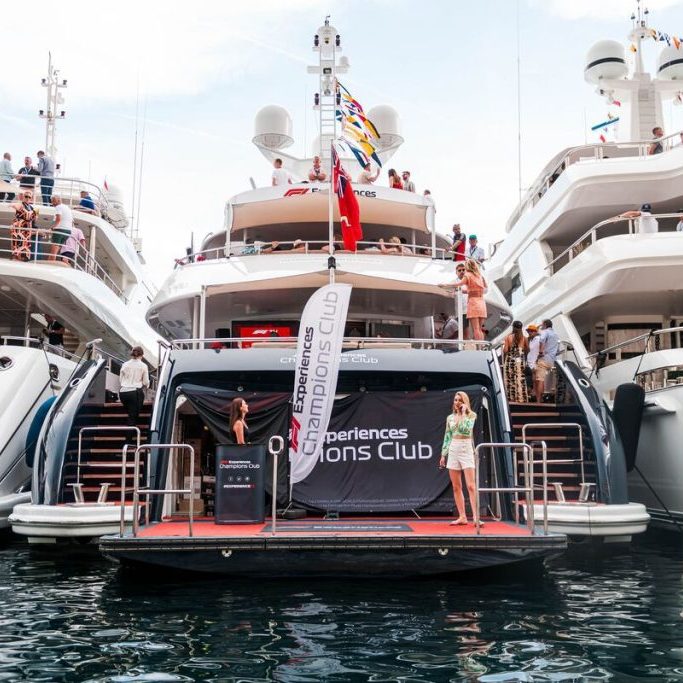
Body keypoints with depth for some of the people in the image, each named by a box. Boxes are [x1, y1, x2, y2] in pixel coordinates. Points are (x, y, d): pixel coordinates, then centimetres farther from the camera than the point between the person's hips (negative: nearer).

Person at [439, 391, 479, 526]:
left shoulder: (471, 415, 1)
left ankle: (475, 517, -13)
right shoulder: (450, 418, 12)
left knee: (471, 486, -11)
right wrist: (443, 454, 9)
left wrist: (463, 413, -11)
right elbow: (447, 437, 13)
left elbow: (466, 429, -16)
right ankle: (462, 517, 9)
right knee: (456, 487, 4)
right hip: (453, 450, 4)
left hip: (466, 449, -4)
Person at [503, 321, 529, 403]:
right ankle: (521, 399, 1)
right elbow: (527, 350, 6)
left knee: (510, 380, 3)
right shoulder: (523, 337, 2)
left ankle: (511, 399, 0)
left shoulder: (509, 337, -4)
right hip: (520, 361, 2)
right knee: (520, 381, 3)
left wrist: (504, 360, 6)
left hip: (510, 360, -2)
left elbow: (505, 350, -7)